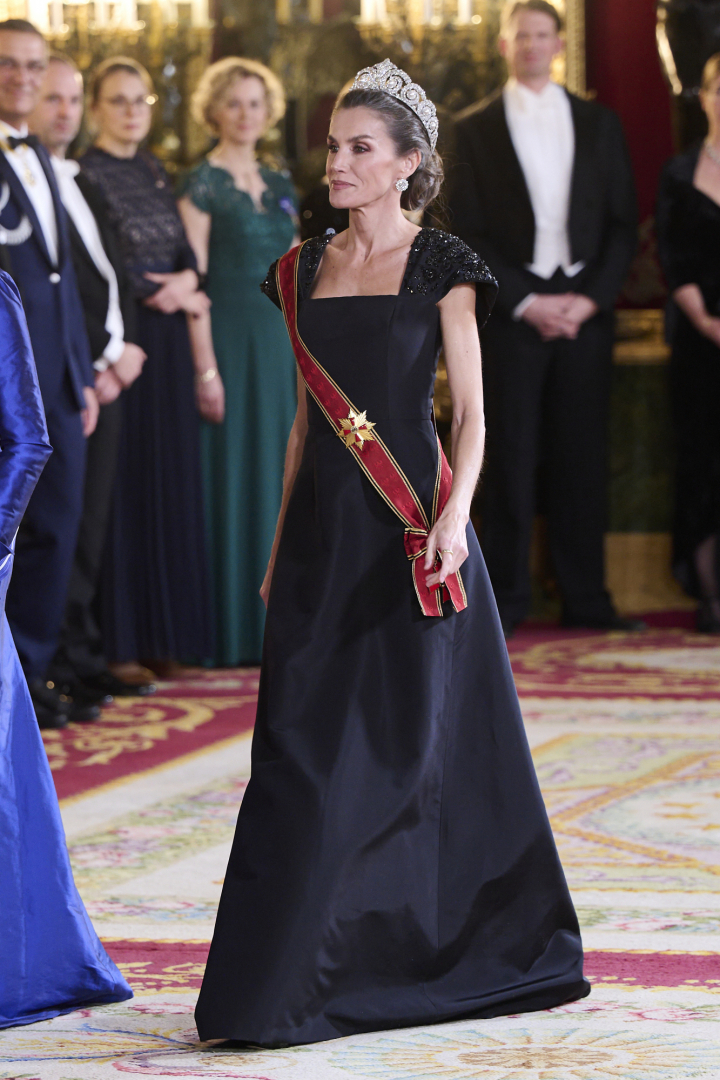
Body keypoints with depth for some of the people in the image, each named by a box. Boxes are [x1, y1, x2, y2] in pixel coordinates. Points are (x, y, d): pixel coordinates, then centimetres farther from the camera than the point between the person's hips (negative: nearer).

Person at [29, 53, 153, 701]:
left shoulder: (83, 186, 20)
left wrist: (122, 349, 0)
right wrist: (97, 363, -12)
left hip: (106, 376, 8)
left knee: (90, 528, 9)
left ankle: (83, 656, 14)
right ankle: (65, 665, -1)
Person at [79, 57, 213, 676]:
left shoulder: (155, 172, 15)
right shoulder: (85, 173, -6)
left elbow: (186, 250, 11)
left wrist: (184, 281, -10)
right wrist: (168, 291, -7)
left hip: (166, 342, 7)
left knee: (170, 481, 7)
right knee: (121, 482, -5)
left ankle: (164, 635, 12)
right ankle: (118, 643, -1)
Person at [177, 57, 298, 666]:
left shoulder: (279, 186, 13)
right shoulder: (202, 186, -6)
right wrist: (206, 368, -17)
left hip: (282, 341, 6)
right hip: (231, 337, -6)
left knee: (282, 473, 7)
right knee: (235, 476, -4)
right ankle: (237, 629, 1)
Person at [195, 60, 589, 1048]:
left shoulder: (441, 267, -2)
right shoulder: (304, 270, 12)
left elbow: (471, 411, -6)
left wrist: (454, 512, -21)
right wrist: (281, 542, 15)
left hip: (410, 524, -5)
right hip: (323, 529, 5)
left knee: (416, 738, 0)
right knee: (307, 749, 2)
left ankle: (474, 947, 14)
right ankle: (292, 972, 7)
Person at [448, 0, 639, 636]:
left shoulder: (598, 124, 12)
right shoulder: (475, 129, 5)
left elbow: (623, 223, 9)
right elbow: (467, 233, 0)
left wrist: (592, 298, -5)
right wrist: (525, 301, -10)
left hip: (585, 308, 2)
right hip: (513, 311, -2)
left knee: (582, 457, 4)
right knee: (511, 458, -2)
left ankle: (586, 598, 8)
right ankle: (506, 597, 4)